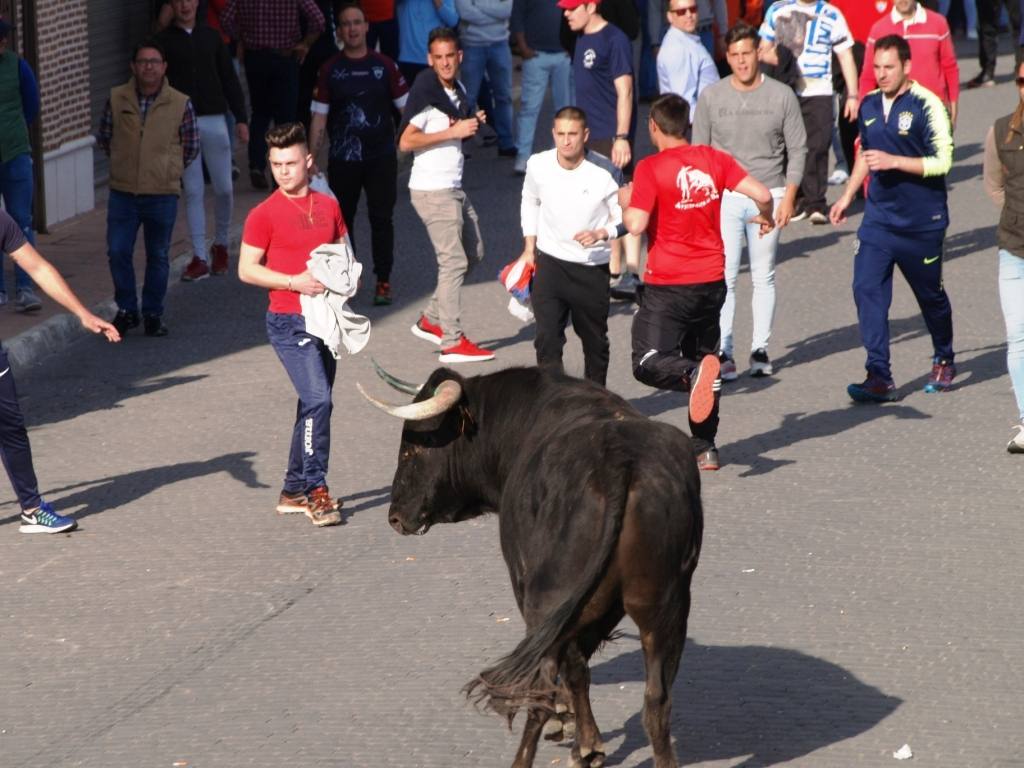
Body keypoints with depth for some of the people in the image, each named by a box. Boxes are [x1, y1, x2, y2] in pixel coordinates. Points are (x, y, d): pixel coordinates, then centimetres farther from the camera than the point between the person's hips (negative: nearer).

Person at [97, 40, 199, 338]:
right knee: (118, 252, -3)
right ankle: (126, 310, 13)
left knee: (158, 256, 7)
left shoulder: (180, 104, -4)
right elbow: (104, 138, 13)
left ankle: (153, 314, 20)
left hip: (162, 194, -1)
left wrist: (167, 170, 8)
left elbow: (191, 147, 7)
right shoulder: (117, 99, 0)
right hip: (123, 193, 1)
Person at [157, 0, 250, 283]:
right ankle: (199, 257, 2)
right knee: (192, 191, -1)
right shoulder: (163, 41, 3)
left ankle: (220, 245, 23)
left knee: (224, 188, 2)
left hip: (213, 120, 2)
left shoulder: (211, 37, 9)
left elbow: (229, 79, 11)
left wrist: (241, 118, 5)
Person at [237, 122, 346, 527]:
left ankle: (295, 491, 21)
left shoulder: (328, 206, 9)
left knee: (315, 403, 11)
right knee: (317, 399, -18)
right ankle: (316, 490, -13)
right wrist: (295, 281, -18)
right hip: (289, 321, -6)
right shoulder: (264, 214, -7)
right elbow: (247, 269, -7)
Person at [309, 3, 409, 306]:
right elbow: (319, 116, 1)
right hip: (342, 159, 1)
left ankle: (383, 281, 5)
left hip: (381, 156, -1)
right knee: (342, 219, 9)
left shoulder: (384, 66, 0)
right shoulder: (330, 70, 0)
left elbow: (406, 106, 3)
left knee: (382, 218, -2)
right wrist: (311, 159, -4)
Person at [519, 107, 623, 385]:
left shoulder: (604, 172, -17)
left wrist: (599, 234, -25)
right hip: (549, 261, 1)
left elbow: (622, 217, -6)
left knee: (594, 340, 12)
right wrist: (529, 247, 8)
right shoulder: (538, 165, -8)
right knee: (547, 339, -11)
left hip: (592, 267, -1)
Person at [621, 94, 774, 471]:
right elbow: (761, 193, -4)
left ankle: (694, 373, -35)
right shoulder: (714, 160, 2)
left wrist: (625, 200, 3)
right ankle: (705, 448, 20)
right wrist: (766, 217, 17)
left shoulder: (651, 168, -11)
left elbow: (636, 224, -18)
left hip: (668, 285, -5)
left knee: (649, 364, -6)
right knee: (702, 358, 19)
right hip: (712, 280, 5)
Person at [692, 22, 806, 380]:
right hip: (724, 198, 0)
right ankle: (723, 352, -4)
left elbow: (797, 150, 4)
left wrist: (788, 196, -3)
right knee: (724, 277, -6)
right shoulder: (711, 98, 2)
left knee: (764, 277, 5)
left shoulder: (781, 96, 0)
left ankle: (760, 349, 11)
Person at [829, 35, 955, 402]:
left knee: (930, 295, 11)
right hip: (878, 217, 5)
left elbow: (942, 161, -16)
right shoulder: (869, 105, 6)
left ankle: (944, 361, 35)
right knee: (866, 289, -11)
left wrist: (894, 162, -23)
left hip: (922, 221, -4)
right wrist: (847, 196, 22)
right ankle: (879, 377, -12)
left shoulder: (926, 105, -13)